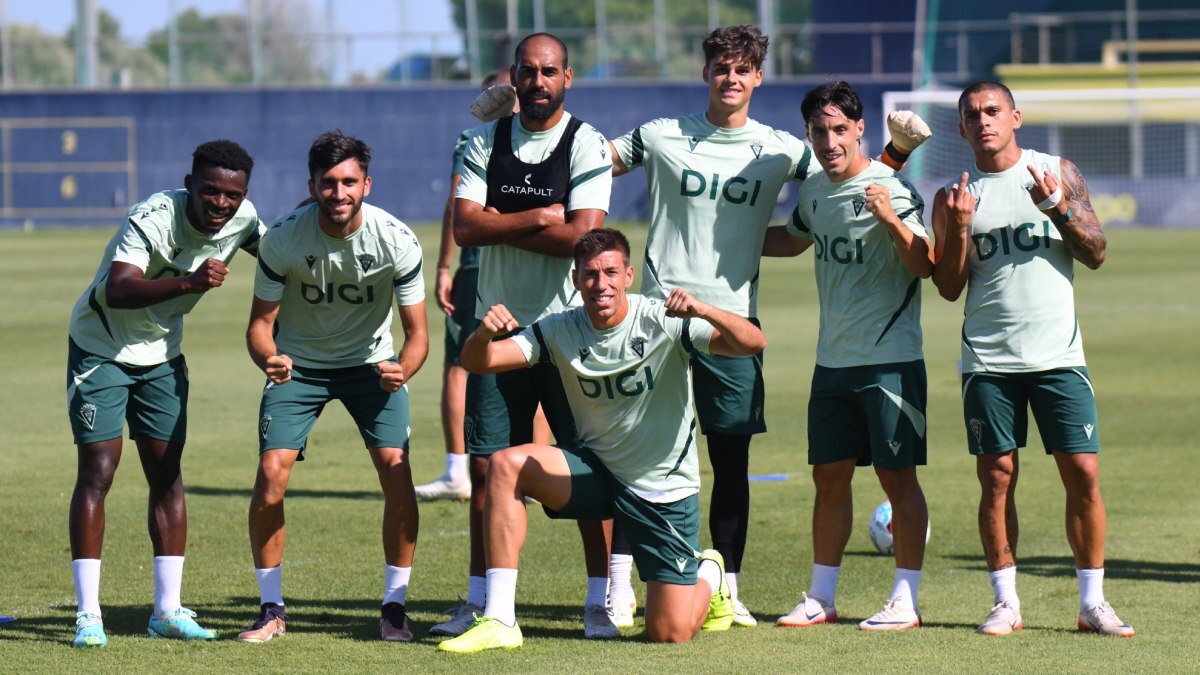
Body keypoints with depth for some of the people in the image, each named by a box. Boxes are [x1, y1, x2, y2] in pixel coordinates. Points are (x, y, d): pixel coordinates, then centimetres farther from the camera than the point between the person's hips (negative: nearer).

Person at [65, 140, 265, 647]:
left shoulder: (241, 220, -10)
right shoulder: (153, 219, -30)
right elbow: (117, 290, -46)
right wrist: (188, 283, -59)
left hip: (162, 355, 6)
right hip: (100, 349, -6)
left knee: (167, 475, 4)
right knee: (97, 471, -10)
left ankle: (167, 610, 10)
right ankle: (88, 614, -7)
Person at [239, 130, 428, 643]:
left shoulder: (396, 241, -21)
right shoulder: (283, 239, -21)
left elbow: (417, 331, -15)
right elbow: (261, 321, -12)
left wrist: (403, 368, -37)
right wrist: (268, 358, -35)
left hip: (372, 361, 0)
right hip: (298, 363, 0)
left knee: (396, 467, -16)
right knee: (271, 471, -14)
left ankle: (394, 606, -2)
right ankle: (271, 609, 2)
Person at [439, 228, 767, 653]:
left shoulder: (663, 322, -17)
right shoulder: (561, 331, -7)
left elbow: (753, 343, -27)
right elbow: (477, 362, -13)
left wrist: (702, 311, -46)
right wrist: (484, 334, -38)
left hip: (665, 488, -3)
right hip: (597, 472, 3)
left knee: (669, 634, -6)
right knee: (506, 465, -23)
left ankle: (709, 575, 32)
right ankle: (499, 622, -21)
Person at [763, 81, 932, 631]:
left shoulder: (890, 189, -12)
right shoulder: (814, 192, 10)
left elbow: (926, 266, -19)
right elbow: (792, 241, 32)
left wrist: (891, 220, -34)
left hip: (890, 360, -7)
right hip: (832, 360, 7)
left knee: (897, 477, -2)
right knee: (829, 477, 10)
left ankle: (905, 600, 3)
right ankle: (820, 599, 17)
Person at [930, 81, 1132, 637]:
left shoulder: (1059, 174, 6)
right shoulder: (955, 196, 7)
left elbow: (1096, 253, 2)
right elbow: (949, 288, 4)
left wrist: (1056, 206, -13)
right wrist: (958, 228, -11)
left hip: (1058, 356, 0)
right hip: (988, 361, 1)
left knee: (1083, 475, -4)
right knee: (996, 479, -1)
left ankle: (1092, 602, 4)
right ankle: (1006, 602, 8)